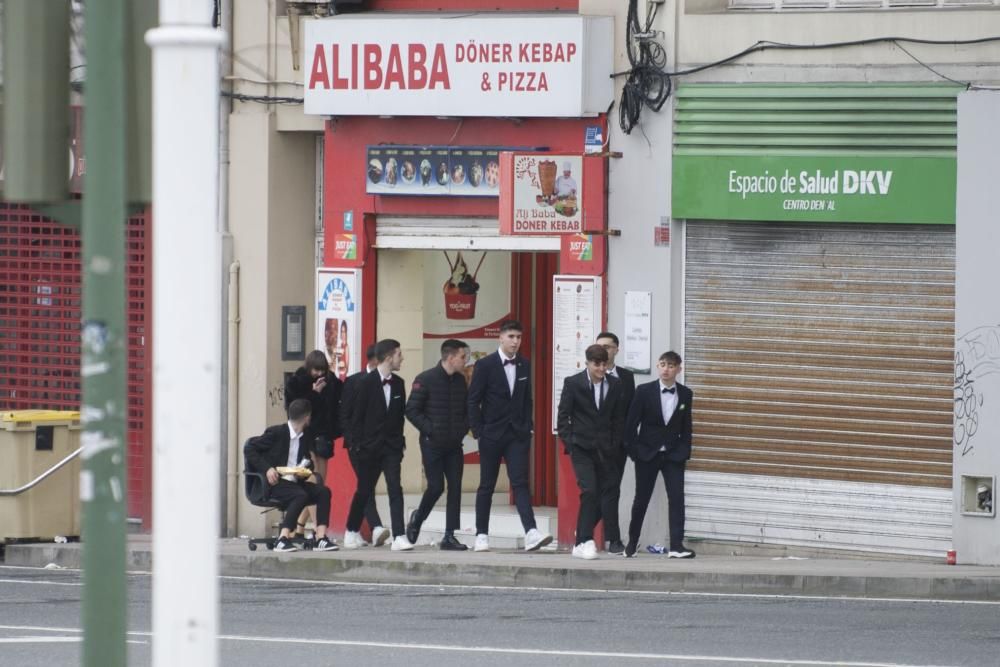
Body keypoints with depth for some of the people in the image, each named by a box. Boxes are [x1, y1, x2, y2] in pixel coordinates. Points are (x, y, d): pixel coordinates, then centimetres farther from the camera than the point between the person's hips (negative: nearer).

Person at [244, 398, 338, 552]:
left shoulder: (303, 439, 16)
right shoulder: (276, 433, -4)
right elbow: (250, 450, -4)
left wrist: (311, 476, 0)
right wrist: (267, 469, -18)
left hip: (294, 483, 7)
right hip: (274, 483, -7)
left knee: (323, 491, -16)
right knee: (301, 495, -33)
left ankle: (321, 538, -26)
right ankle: (283, 539, -38)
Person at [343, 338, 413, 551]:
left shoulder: (398, 384, 6)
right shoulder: (367, 383, -8)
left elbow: (400, 414, 12)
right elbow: (357, 417, -7)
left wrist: (400, 442, 7)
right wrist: (357, 445, -10)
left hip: (391, 446, 3)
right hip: (370, 446, -3)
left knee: (395, 490, -10)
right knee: (364, 491, 9)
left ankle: (399, 537, -16)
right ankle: (352, 532, 29)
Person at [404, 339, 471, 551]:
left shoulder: (460, 380, 9)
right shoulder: (426, 379, -9)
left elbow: (468, 408, 19)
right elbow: (411, 410, -10)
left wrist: (463, 428, 3)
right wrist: (430, 430, -14)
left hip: (454, 445, 5)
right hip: (432, 444, -5)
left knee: (455, 488, -2)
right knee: (436, 486, -9)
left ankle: (449, 536, 1)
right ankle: (417, 519, 20)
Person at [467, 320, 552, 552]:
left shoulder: (524, 366, 8)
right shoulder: (485, 365, -5)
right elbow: (473, 400, -4)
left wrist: (527, 426, 6)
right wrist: (478, 432, -8)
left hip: (517, 434, 2)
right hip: (492, 434, -2)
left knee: (520, 483, -9)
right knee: (486, 486, 5)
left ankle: (531, 533, -21)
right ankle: (482, 535, 14)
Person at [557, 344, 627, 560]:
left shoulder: (615, 385, 7)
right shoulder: (573, 383, -1)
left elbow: (619, 419, 11)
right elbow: (562, 416, 0)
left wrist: (615, 446, 3)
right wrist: (569, 444, -7)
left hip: (604, 450, 4)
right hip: (581, 448, -4)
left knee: (603, 496, 1)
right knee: (589, 491, -17)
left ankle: (581, 541, 14)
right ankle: (585, 541, -14)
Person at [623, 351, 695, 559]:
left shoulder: (685, 394, 3)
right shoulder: (644, 391, -4)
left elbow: (686, 426, 9)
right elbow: (631, 424, -1)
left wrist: (684, 452, 0)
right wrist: (634, 450, -5)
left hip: (673, 455, 1)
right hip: (647, 454, -1)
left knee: (677, 498, -11)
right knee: (641, 500, 7)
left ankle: (676, 546, -16)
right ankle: (632, 543, 23)